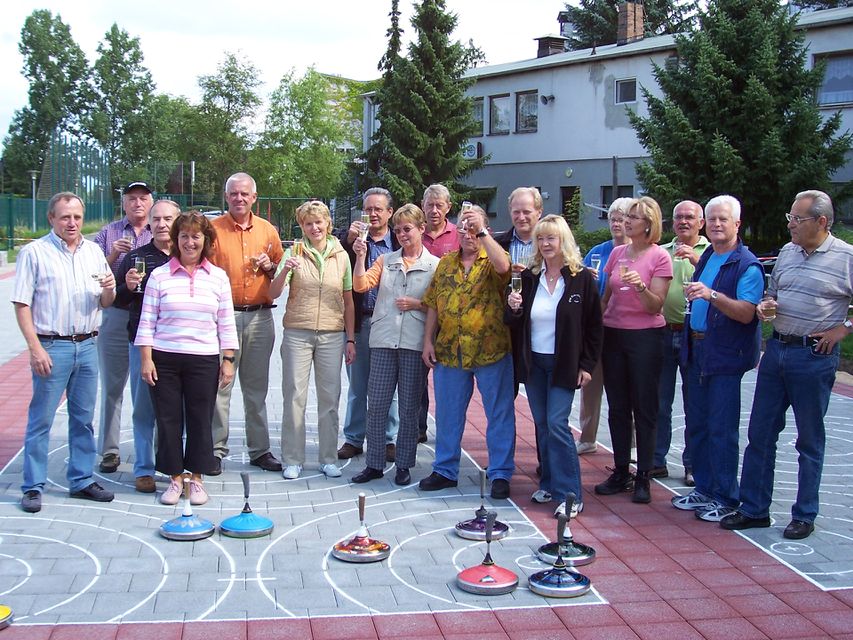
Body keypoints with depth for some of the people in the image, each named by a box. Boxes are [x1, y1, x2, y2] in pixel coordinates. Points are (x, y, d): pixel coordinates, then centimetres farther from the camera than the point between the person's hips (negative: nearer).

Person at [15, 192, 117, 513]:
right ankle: (33, 487, 7)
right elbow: (22, 304, -6)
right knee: (41, 419, -1)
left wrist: (109, 290, -7)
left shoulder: (94, 252, 12)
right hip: (51, 346, -5)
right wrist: (35, 348, -14)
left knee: (83, 418, 11)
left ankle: (81, 480, 20)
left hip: (87, 345, 5)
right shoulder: (34, 252, -2)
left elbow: (106, 303, 17)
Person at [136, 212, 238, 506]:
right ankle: (175, 478, 19)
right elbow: (147, 321, 1)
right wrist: (146, 360, -5)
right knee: (168, 419, 5)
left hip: (204, 360, 1)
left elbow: (226, 324, 6)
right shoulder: (159, 275, 1)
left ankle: (197, 478, 19)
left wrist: (228, 360, 3)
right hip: (164, 359, 0)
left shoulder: (218, 277, 5)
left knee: (201, 420, 5)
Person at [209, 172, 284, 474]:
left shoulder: (267, 230, 10)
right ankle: (215, 450, 6)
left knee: (257, 387, 10)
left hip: (260, 316, 3)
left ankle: (259, 450, 18)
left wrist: (270, 266, -2)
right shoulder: (213, 229, 1)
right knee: (220, 384, -3)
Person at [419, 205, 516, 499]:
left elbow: (503, 266, -27)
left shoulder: (492, 260, -1)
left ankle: (500, 474, 12)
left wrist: (481, 230, -26)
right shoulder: (446, 263, 12)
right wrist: (428, 340, 6)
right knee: (447, 413, 12)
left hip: (490, 350, -4)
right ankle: (445, 470, 25)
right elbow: (433, 305, 12)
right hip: (449, 351, 4)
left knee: (499, 414, 2)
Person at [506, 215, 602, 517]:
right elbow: (516, 324, 8)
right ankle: (549, 484, 21)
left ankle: (570, 495, -4)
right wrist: (514, 308, -14)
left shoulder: (582, 279, -6)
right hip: (533, 362, 4)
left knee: (556, 424, -10)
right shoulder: (528, 278, 4)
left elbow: (594, 326, -2)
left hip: (564, 364, -4)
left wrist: (587, 365, -6)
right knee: (542, 425, 10)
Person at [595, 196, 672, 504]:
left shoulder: (660, 257, -6)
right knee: (617, 408, 9)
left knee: (644, 408, 0)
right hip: (613, 334, 5)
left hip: (645, 337, -5)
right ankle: (620, 472, 18)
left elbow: (655, 306, -11)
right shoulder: (617, 253, 9)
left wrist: (640, 286, -28)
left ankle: (643, 477, 7)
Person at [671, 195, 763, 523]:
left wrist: (711, 295, -35)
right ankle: (704, 489, 25)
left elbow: (746, 312, -24)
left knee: (721, 428, -3)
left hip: (725, 357, -8)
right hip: (698, 352, 8)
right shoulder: (706, 258, 13)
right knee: (696, 425, 13)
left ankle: (725, 497, 9)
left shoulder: (747, 265, -11)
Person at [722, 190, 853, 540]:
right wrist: (765, 306, 0)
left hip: (815, 356, -6)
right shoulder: (787, 252, 9)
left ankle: (804, 515, 19)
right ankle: (753, 509, 18)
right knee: (760, 433, 8)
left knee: (810, 440, 7)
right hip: (777, 350, 6)